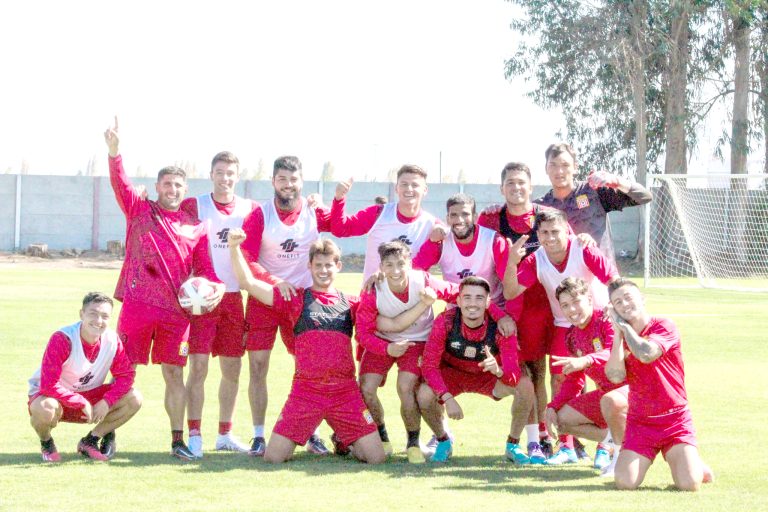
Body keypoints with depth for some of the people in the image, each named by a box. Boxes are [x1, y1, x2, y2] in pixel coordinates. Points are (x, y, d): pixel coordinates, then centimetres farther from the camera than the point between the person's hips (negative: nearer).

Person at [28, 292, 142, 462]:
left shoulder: (112, 340, -12)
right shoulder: (62, 339, -27)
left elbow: (126, 375, -6)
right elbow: (48, 385, -30)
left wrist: (106, 402, -23)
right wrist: (83, 403, -28)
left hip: (90, 396, 5)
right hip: (54, 397, -5)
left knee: (134, 399, -14)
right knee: (44, 409, -41)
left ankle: (90, 441, 4)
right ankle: (46, 443, -3)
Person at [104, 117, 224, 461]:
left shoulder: (195, 227, 13)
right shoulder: (139, 210, 8)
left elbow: (204, 267, 11)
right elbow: (120, 184, -7)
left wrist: (216, 287, -11)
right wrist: (114, 152, -25)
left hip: (177, 309, 2)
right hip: (138, 303, -2)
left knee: (174, 373, 4)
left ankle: (178, 439, 8)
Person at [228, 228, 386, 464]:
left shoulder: (351, 303, 13)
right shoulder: (297, 298, 6)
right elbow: (248, 283, -1)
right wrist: (234, 248, -12)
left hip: (345, 391, 1)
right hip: (306, 390, -1)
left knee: (376, 458, -6)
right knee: (273, 457, -8)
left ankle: (343, 441, 26)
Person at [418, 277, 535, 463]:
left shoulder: (500, 327, -27)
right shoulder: (445, 322, -27)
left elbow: (514, 377, -31)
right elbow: (429, 365, -24)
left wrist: (498, 370, -55)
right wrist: (447, 398, -38)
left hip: (489, 377, 0)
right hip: (452, 374, 0)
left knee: (525, 385, -27)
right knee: (424, 395, -30)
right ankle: (443, 440, 3)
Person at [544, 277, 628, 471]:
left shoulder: (607, 321, -16)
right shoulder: (572, 336, 8)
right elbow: (573, 381, 13)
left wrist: (587, 360, -52)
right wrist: (552, 407, 0)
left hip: (629, 388, -8)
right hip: (604, 393, 8)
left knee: (610, 401, -40)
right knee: (561, 418, 0)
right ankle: (609, 438, 9)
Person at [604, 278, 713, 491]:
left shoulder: (664, 326, -6)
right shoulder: (620, 337, 6)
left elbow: (646, 354, -27)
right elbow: (615, 376, -13)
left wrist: (624, 325, -13)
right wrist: (618, 332, -10)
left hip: (674, 419, -3)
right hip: (639, 423, 3)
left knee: (689, 484, -20)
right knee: (625, 483, -16)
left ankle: (694, 462, 17)